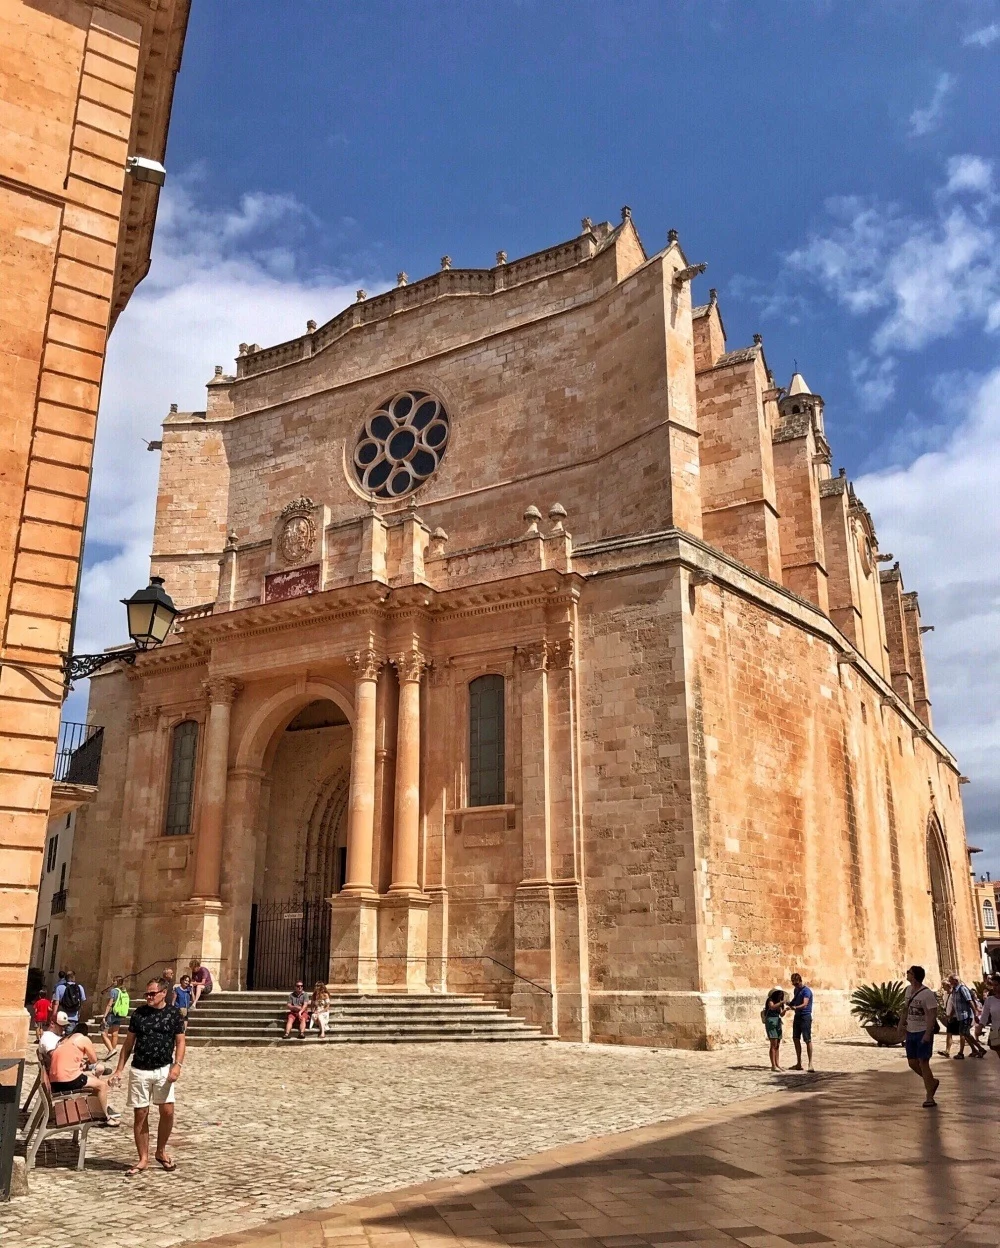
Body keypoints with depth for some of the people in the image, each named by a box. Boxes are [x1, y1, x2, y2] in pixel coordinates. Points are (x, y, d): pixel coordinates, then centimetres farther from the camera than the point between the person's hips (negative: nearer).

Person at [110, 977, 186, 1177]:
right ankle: (143, 1159, 15)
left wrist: (177, 1065, -14)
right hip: (139, 1071, 1)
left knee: (167, 1111, -5)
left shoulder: (173, 1014, -1)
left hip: (163, 1070, -1)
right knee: (140, 1114, 4)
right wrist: (119, 1070, 4)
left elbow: (180, 1042, -1)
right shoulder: (138, 1013, 3)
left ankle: (161, 1151, 17)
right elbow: (128, 1043, 8)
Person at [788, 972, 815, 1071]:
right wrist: (789, 1003, 3)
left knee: (807, 1040, -7)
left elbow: (805, 1004, -27)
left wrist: (795, 1007, -43)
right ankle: (799, 1063, 17)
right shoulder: (795, 989, 12)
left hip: (805, 1016, -9)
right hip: (797, 1016, 9)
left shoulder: (806, 990, -15)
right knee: (796, 1039, 9)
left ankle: (810, 1063, -2)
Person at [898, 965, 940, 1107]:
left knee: (923, 1063, -6)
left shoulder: (927, 994, -17)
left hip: (923, 1032, -8)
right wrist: (902, 1024, 14)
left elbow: (932, 1015, -19)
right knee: (912, 1063, 10)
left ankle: (929, 1097, 5)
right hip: (911, 1032, 8)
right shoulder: (909, 990, 7)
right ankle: (932, 1082, 34)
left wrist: (928, 1034, -24)